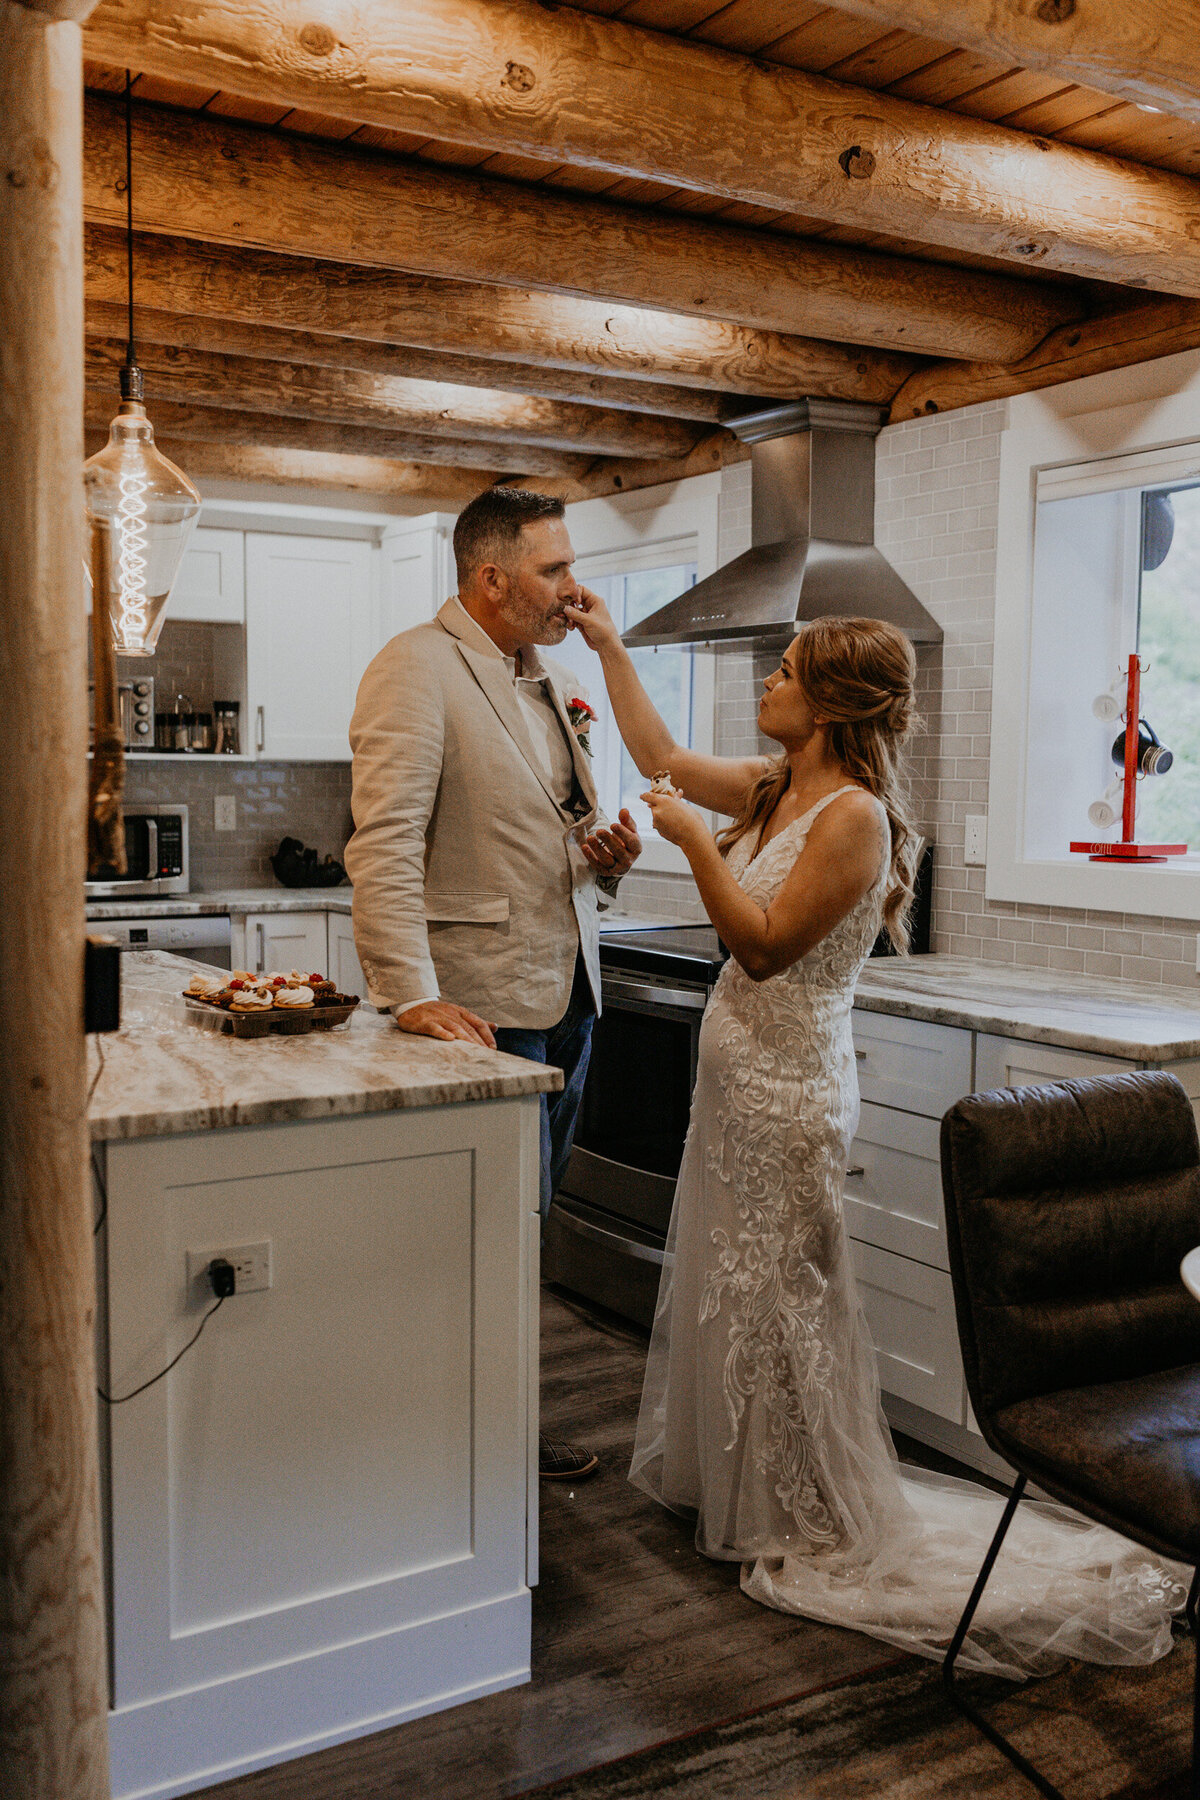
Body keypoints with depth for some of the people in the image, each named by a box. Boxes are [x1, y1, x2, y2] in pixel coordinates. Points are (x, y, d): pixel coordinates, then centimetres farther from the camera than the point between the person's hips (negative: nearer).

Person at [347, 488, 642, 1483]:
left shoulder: (559, 680, 15)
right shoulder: (416, 669, -11)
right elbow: (384, 845, -20)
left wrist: (607, 852, 2)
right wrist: (413, 994, -28)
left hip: (568, 990, 8)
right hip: (485, 1004, -8)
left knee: (524, 1221, 15)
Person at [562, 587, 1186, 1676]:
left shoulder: (854, 817, -19)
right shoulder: (771, 791, 6)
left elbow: (766, 944, -22)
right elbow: (662, 758, 19)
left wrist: (695, 840, -20)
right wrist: (609, 647, 20)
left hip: (788, 1086, -9)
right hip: (738, 1070, 9)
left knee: (780, 1301, 3)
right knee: (727, 1289, 19)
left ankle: (818, 1531, 22)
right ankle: (739, 1488, 37)